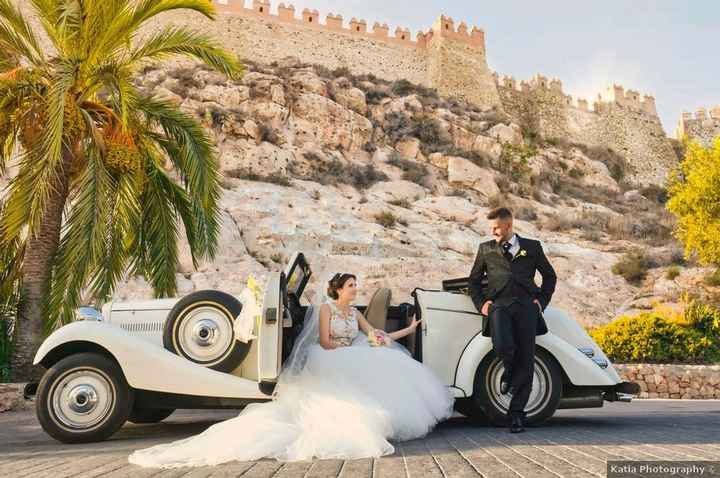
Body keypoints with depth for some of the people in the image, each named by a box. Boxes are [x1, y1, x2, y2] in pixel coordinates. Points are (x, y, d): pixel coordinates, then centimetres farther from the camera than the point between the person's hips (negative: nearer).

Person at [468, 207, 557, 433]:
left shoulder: (532, 247, 16)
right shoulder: (486, 249, 18)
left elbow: (550, 276, 22)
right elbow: (473, 280, 21)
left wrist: (541, 301, 9)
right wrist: (481, 303, 6)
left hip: (526, 306, 1)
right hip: (498, 305, 0)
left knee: (525, 359, -4)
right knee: (503, 346, -27)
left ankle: (516, 412, 6)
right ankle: (509, 371, 10)